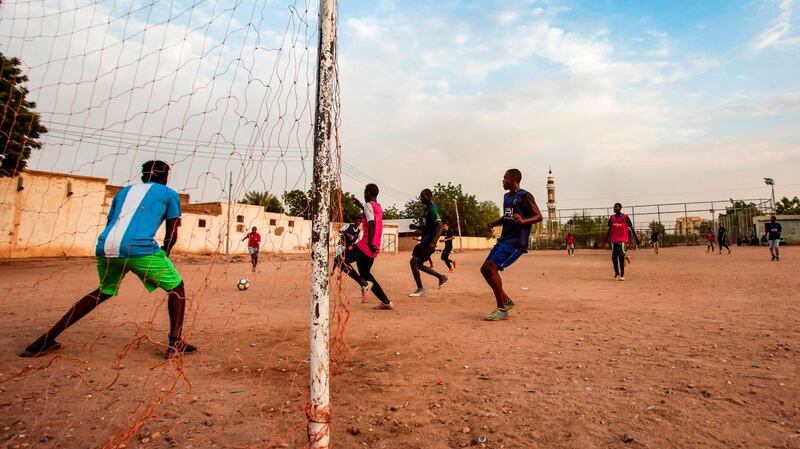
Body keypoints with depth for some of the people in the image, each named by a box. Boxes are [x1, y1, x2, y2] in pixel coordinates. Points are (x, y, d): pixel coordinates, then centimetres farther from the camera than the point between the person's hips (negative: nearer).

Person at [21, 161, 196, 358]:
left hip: (105, 248, 6)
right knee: (177, 288, 11)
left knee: (103, 292, 30)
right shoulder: (169, 194, 16)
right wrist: (163, 256, 30)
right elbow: (172, 235, 13)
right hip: (138, 248, -6)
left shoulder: (124, 191, 29)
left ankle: (48, 339, 29)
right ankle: (175, 343, 0)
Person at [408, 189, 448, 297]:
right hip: (425, 241, 10)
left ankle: (420, 289, 0)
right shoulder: (426, 208, 15)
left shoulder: (432, 209, -15)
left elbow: (440, 226, -24)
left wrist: (433, 242, -32)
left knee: (413, 262, -9)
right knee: (418, 264, 14)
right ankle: (441, 277, 23)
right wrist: (416, 227, 9)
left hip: (428, 242, -10)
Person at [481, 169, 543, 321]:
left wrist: (523, 220, -32)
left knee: (491, 268, -19)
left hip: (516, 241, -9)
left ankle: (502, 309, -7)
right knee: (485, 269, 5)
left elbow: (538, 216, -13)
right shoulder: (506, 196, 16)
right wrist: (495, 222, 11)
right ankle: (506, 301, 17)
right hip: (504, 239, 9)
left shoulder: (525, 196, -9)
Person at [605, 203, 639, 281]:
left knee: (621, 255, -14)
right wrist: (606, 239, 10)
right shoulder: (612, 217, 12)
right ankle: (616, 273, 18)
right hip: (614, 240, 4)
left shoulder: (625, 217, 0)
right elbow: (609, 229, 14)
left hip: (623, 239, -4)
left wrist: (636, 238, -2)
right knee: (614, 257, 3)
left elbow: (631, 228, 1)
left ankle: (622, 274, -8)